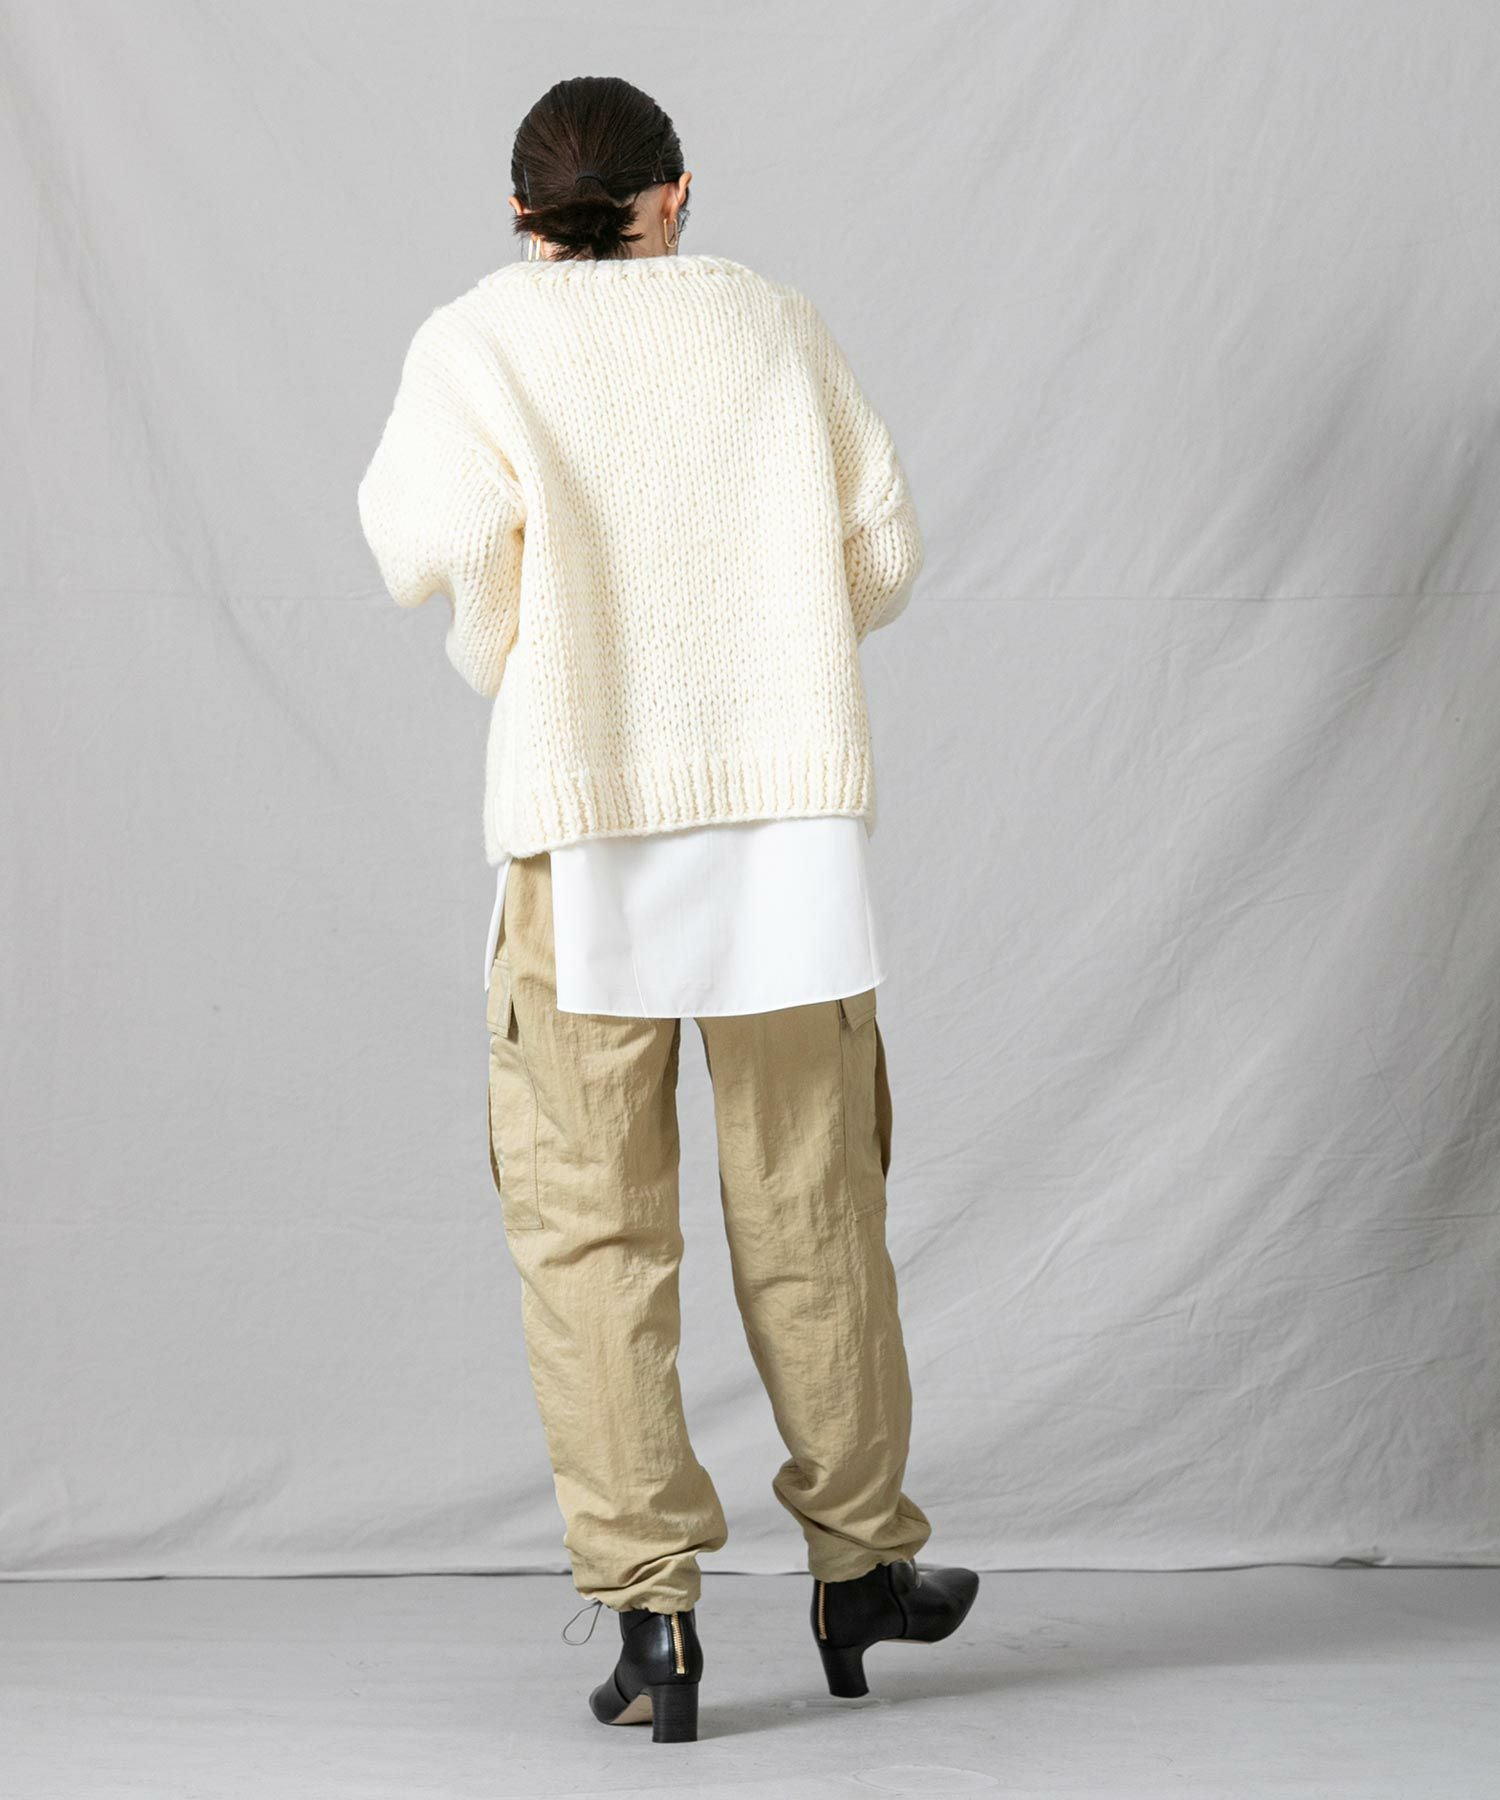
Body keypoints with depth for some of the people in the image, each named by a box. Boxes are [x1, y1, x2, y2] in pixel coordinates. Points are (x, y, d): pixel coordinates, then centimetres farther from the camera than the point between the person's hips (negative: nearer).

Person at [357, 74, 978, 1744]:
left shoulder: (473, 339, 3)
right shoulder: (766, 317, 10)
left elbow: (432, 545, -13)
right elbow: (881, 550, 9)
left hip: (582, 818, -2)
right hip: (787, 803, 2)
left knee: (588, 1224, 5)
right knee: (807, 1206, 12)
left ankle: (648, 1604, 2)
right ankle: (858, 1563, 23)